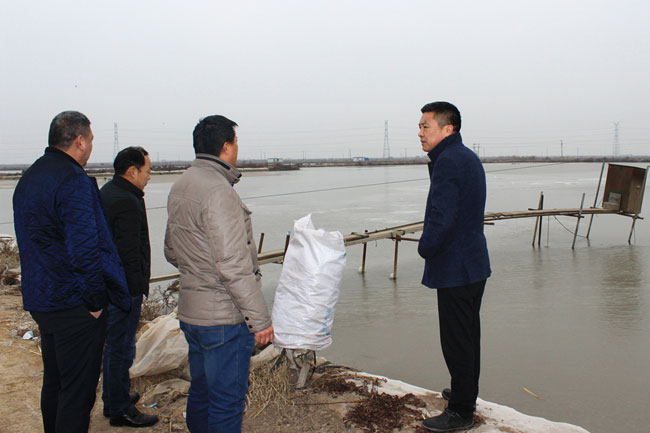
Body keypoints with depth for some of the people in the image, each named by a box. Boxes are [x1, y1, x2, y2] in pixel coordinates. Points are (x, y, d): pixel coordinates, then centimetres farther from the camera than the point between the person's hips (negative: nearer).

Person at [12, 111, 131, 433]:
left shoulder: (28, 179, 13)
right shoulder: (73, 181, -18)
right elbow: (85, 249, -26)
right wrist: (96, 299, -15)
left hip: (41, 300, 10)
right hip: (74, 305, -10)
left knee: (54, 382, 21)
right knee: (78, 389, 1)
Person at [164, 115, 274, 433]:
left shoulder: (180, 187, 9)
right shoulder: (218, 191, -20)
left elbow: (171, 252, 19)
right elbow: (234, 265, -24)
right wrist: (259, 318, -18)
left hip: (190, 311, 9)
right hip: (224, 317, -9)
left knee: (201, 391, 22)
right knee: (227, 401, 4)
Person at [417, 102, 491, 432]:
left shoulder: (447, 162, -21)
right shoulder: (469, 158, 13)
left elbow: (442, 221, -27)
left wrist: (426, 248, -9)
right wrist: (431, 245, 13)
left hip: (455, 269, -10)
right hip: (475, 264, 11)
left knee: (456, 341, 1)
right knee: (469, 334, 22)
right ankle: (467, 393, 38)